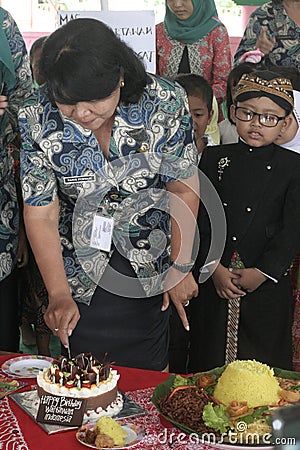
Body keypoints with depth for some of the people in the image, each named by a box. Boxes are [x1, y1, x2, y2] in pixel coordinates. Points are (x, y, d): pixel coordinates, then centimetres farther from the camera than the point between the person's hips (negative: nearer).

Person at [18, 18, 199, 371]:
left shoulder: (166, 103, -23)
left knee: (148, 370, 17)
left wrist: (181, 266, -7)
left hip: (149, 266, 0)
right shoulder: (37, 121, -22)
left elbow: (183, 188, -11)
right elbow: (41, 213, -16)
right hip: (79, 267, 0)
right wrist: (58, 295, -21)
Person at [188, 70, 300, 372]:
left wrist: (262, 273, -12)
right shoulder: (214, 159, 4)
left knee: (263, 363, 7)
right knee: (209, 359, 10)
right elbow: (199, 218, -1)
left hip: (266, 283, -1)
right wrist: (214, 267, -10)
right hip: (213, 279, 1)